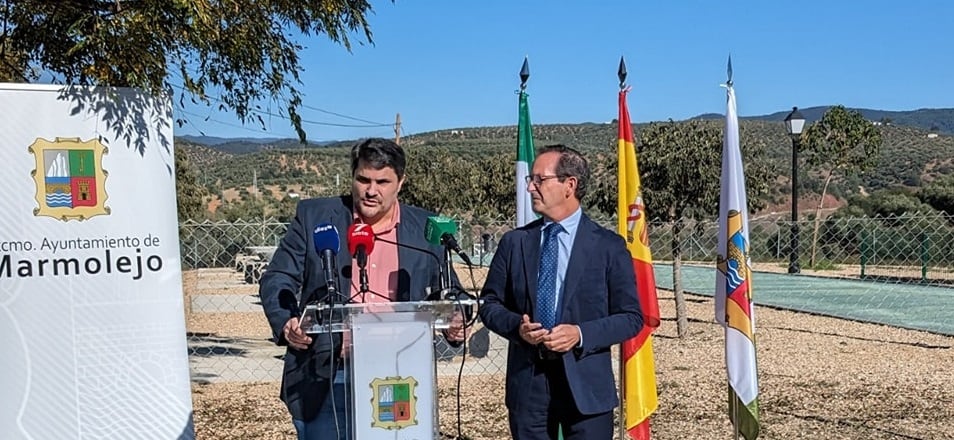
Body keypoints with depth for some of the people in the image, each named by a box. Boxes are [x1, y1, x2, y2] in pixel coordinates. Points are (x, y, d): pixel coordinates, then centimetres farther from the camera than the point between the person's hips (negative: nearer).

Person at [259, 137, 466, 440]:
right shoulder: (314, 216, 2)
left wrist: (455, 325, -7)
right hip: (325, 378, -1)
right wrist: (285, 323, -18)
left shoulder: (425, 229, 6)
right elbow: (277, 280, 2)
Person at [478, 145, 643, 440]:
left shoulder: (608, 246, -1)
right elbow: (489, 303, 10)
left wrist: (581, 334, -16)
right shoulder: (514, 242, 6)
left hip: (585, 384, -2)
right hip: (526, 381, 2)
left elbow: (631, 317, -1)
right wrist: (516, 326, -11)